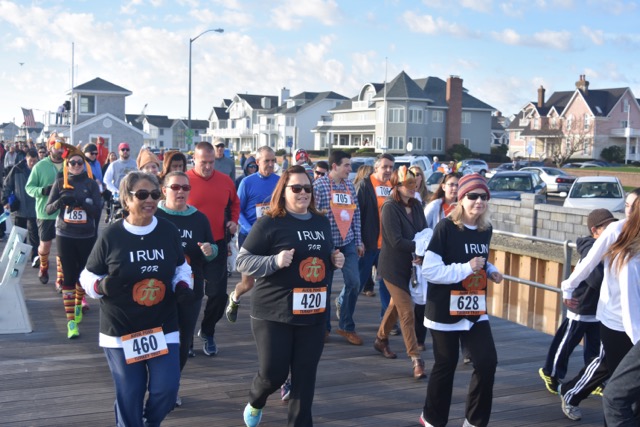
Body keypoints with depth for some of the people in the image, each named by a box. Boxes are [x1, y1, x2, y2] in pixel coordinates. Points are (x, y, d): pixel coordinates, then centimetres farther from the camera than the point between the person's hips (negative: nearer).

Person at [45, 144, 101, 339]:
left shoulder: (90, 183, -1)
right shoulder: (60, 182, 1)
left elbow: (98, 210, -7)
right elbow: (48, 209, -2)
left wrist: (81, 201, -23)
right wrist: (60, 201, -22)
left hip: (87, 236, 1)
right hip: (65, 235, -1)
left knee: (83, 273, 12)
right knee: (69, 276, -3)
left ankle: (78, 303, 41)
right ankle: (71, 321, -1)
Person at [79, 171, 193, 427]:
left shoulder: (169, 231, -2)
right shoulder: (111, 235, -10)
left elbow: (181, 268, 13)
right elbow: (88, 277, 0)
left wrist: (183, 287, -6)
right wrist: (103, 286, -21)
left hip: (163, 327, 2)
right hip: (120, 330, -2)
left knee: (166, 390, -2)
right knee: (129, 396, 7)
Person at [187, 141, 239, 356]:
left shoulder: (225, 180, 2)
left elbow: (235, 202, 20)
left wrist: (234, 220, 4)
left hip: (217, 244, 3)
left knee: (218, 293, 3)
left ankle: (207, 332, 26)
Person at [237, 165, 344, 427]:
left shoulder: (322, 222, 10)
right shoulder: (269, 223, -9)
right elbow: (243, 261, -9)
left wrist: (335, 261, 2)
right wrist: (275, 261, -24)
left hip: (313, 313, 5)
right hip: (273, 313, -5)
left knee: (305, 375, 8)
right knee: (273, 372, 1)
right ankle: (254, 403, 35)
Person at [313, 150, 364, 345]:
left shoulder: (349, 185, 8)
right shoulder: (319, 185, -9)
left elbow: (355, 213, 12)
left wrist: (358, 240, 10)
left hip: (348, 242, 5)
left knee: (354, 282, 0)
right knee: (325, 285, 6)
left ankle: (346, 326, 18)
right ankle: (323, 326, 22)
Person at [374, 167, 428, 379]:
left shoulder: (416, 205, 4)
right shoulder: (390, 208, -17)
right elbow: (396, 241, -22)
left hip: (410, 265, 7)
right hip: (393, 267, -7)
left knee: (396, 305, 21)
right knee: (407, 312, -7)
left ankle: (381, 340, 42)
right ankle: (416, 359, -2)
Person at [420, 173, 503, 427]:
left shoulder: (486, 230, 5)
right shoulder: (445, 228, -15)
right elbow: (429, 270, -20)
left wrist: (490, 271, 2)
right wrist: (466, 268, -22)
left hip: (475, 310, 6)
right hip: (445, 310, -5)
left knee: (487, 362, -3)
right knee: (445, 366, 7)